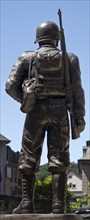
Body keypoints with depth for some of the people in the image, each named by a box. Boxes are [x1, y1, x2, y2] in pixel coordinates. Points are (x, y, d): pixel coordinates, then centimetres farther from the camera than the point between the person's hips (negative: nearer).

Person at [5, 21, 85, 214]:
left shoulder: (27, 58, 9)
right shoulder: (69, 59, 10)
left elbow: (11, 86, -1)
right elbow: (77, 89, 0)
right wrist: (79, 117, -4)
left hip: (36, 111, -1)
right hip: (60, 111, 1)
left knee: (29, 157, 6)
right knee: (59, 157, 1)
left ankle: (27, 204, 0)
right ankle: (59, 205, -5)